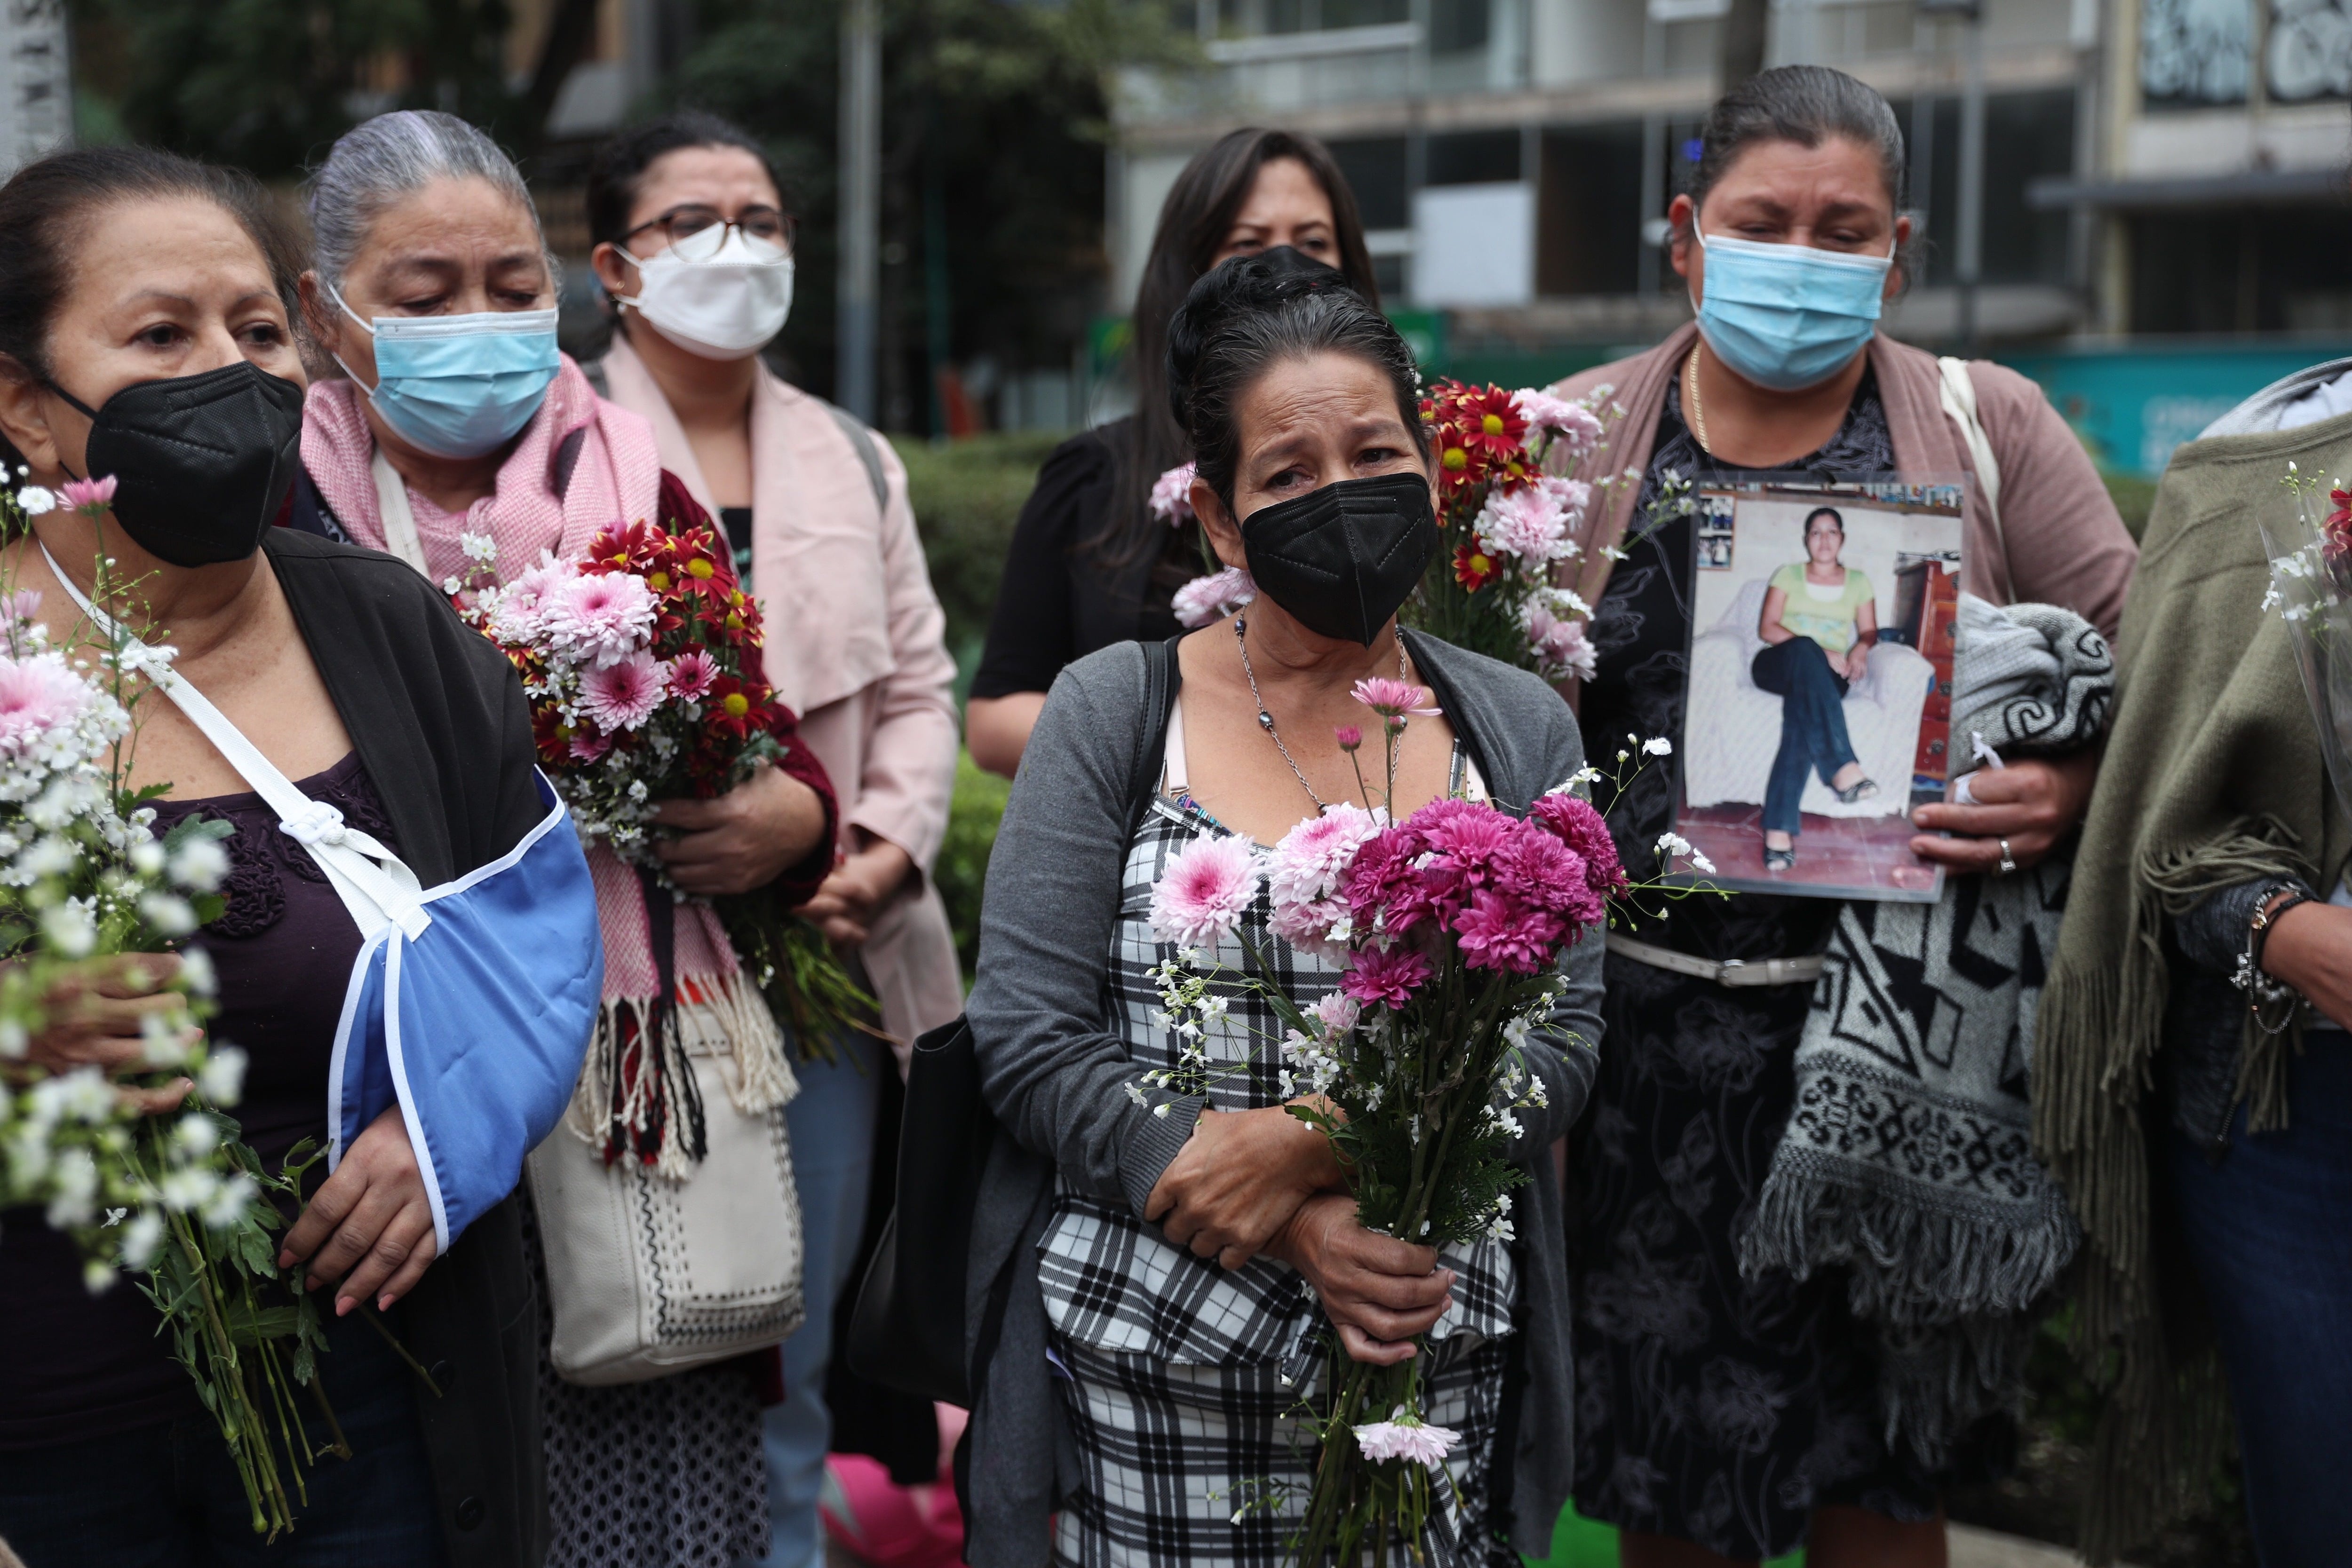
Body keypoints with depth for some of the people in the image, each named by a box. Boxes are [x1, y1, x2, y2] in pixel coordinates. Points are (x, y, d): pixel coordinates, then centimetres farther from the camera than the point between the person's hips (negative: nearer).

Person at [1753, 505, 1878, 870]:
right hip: (1778, 664, -1)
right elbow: (1767, 628, 3)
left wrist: (1861, 648, -10)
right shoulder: (1788, 575, 14)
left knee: (1802, 715, -39)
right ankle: (1841, 766, -59)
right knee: (1805, 650, -42)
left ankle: (1779, 828, -54)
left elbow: (1869, 631, 17)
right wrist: (1819, 652, -11)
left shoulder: (1858, 582, 20)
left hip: (1825, 676, 1)